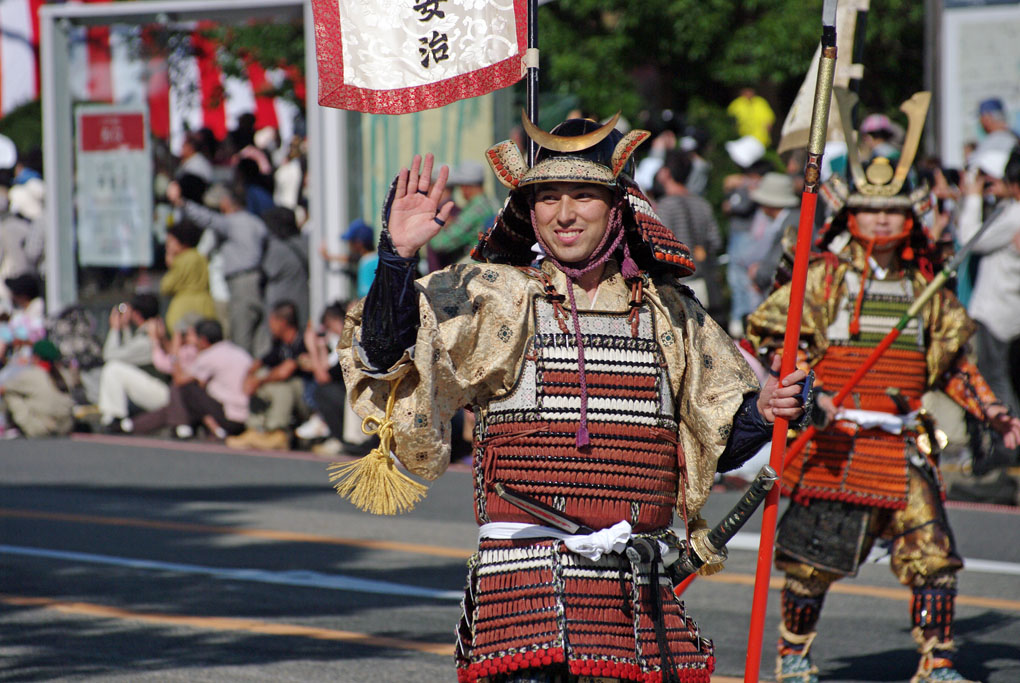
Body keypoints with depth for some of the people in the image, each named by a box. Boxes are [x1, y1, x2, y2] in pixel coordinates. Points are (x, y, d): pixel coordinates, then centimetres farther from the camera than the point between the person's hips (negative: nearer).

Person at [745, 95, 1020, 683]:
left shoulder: (925, 287, 13)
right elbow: (768, 335, -5)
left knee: (933, 555, -4)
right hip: (835, 444, -4)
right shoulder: (823, 279, -1)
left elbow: (952, 361, 23)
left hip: (905, 447, 4)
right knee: (814, 557, 2)